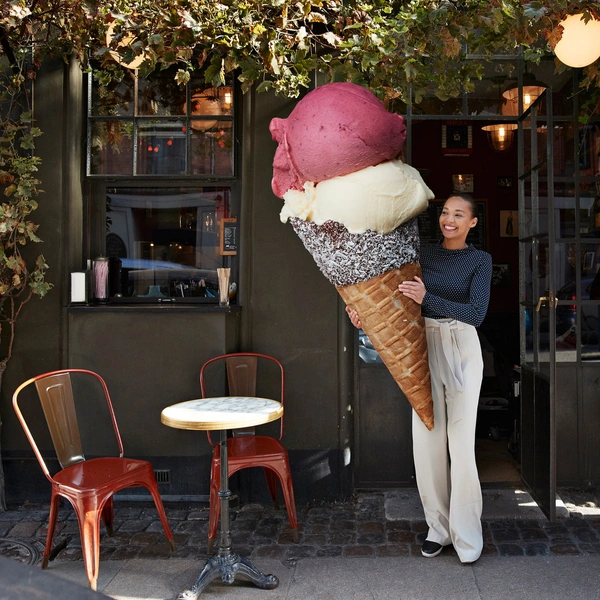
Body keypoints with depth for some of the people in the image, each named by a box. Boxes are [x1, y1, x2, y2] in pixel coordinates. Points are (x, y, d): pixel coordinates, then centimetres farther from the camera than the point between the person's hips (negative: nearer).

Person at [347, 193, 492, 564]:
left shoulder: (480, 260, -1)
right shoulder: (424, 254, 8)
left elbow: (476, 314, -12)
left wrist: (427, 298, -23)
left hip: (462, 350, -3)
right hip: (425, 346, 3)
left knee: (461, 441, -5)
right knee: (427, 439, 3)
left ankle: (466, 533, 9)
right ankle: (439, 527, 17)